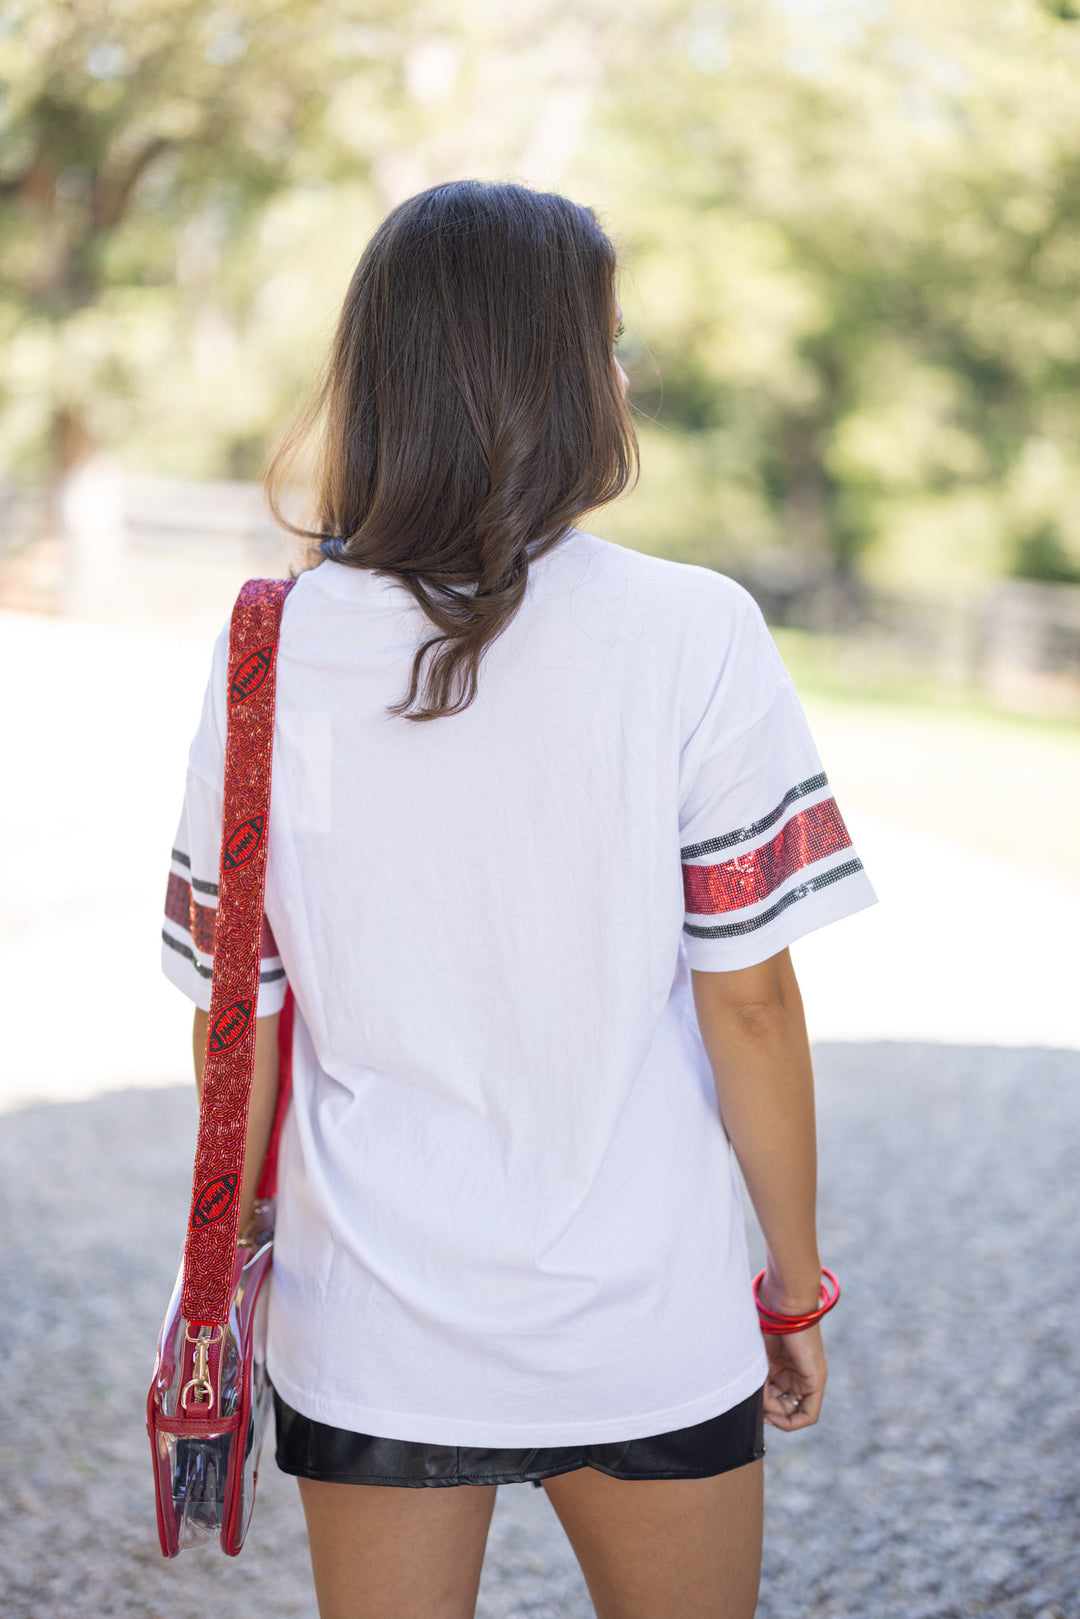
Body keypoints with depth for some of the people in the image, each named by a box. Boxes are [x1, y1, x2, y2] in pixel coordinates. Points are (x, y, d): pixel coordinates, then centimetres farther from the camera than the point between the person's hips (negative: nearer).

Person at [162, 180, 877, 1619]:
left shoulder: (270, 651, -6)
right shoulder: (690, 635, -13)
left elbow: (233, 1015, -1)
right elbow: (749, 1004, -10)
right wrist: (796, 1284, 4)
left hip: (368, 1333, 2)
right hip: (649, 1328, -1)